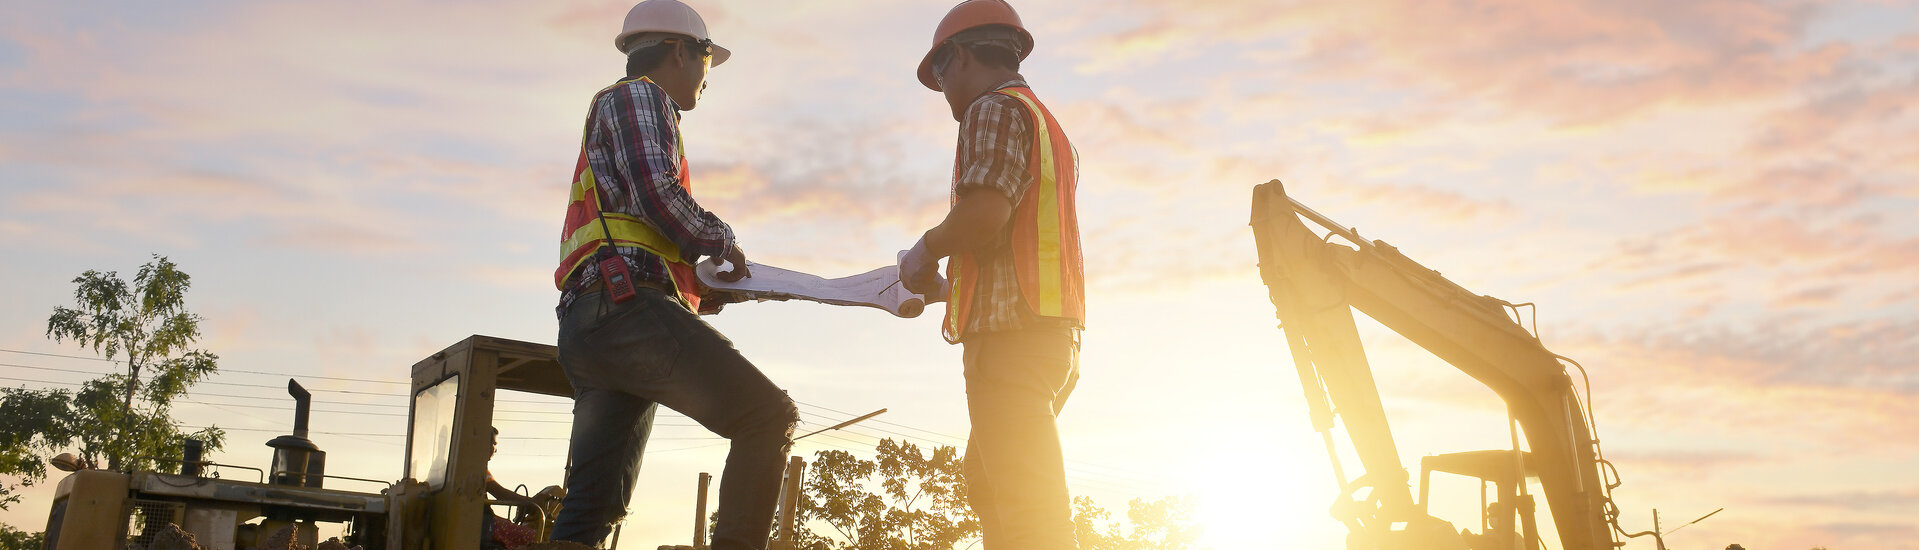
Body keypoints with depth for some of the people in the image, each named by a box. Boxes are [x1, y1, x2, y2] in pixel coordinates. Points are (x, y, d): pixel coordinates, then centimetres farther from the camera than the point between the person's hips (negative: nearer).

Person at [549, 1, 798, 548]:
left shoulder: (611, 106, 36)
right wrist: (723, 242, 3)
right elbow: (657, 194, -11)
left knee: (594, 503, 5)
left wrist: (701, 283, 23)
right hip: (626, 303, -10)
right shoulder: (640, 96, 6)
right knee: (769, 418, -13)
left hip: (584, 327, 10)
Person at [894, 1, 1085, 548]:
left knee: (1025, 502, -12)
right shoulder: (1048, 125, 27)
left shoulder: (994, 109, -3)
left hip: (1009, 330, -10)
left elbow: (985, 210, -20)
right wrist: (946, 285, 27)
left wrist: (926, 248, -3)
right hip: (1054, 331, 10)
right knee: (987, 483, 16)